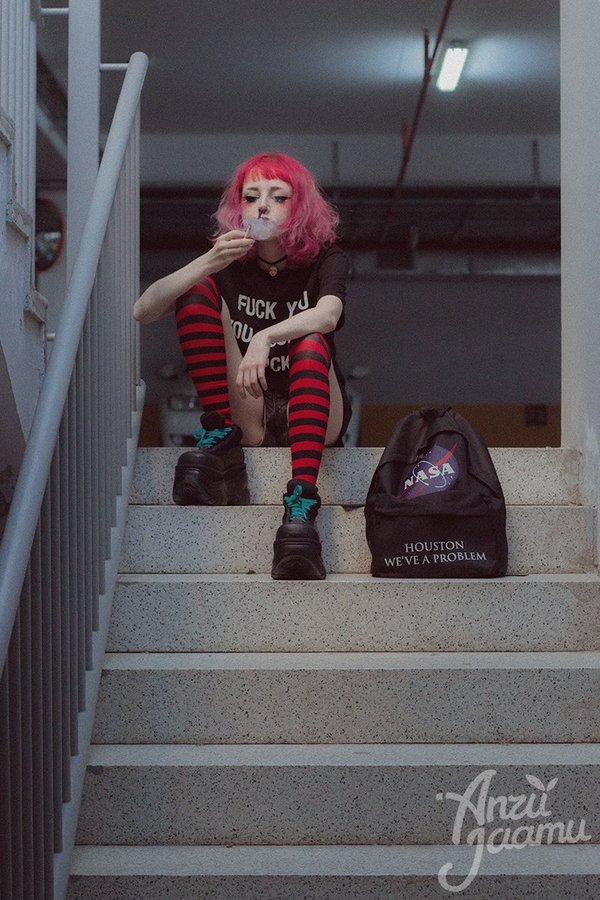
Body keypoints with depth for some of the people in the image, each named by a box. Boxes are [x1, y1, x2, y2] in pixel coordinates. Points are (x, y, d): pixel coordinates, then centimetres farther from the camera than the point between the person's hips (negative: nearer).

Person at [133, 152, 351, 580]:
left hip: (312, 416, -1)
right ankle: (221, 436, -22)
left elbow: (328, 315, -25)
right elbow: (142, 312, -12)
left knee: (311, 344, -34)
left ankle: (301, 505, -50)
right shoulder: (227, 264, 3)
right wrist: (207, 264, -26)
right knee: (197, 289, -11)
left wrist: (266, 338, -43)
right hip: (248, 415, 2)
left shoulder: (324, 257, -1)